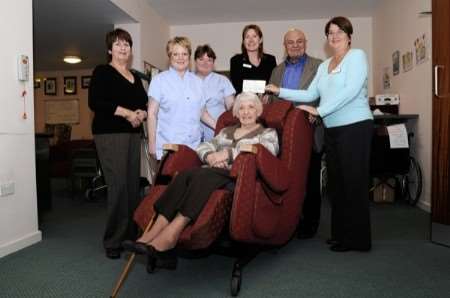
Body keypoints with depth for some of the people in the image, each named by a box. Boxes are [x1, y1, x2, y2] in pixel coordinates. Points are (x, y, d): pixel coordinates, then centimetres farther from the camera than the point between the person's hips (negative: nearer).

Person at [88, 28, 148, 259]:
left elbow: (145, 104, 20)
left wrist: (142, 114, -3)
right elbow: (95, 102, -10)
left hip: (133, 134, 6)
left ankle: (131, 234, 12)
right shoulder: (102, 72, 3)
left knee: (133, 184, 2)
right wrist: (127, 113, -15)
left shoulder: (135, 77, 21)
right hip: (109, 134, -6)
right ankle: (113, 241, 0)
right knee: (118, 185, -12)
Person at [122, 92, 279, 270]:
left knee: (203, 175, -33)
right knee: (185, 176, -28)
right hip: (214, 172, 4)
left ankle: (169, 237, -39)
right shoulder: (226, 131, 30)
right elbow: (203, 147, 18)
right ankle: (152, 236, -35)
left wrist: (227, 153, -9)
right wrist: (211, 157, -6)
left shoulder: (268, 133, 16)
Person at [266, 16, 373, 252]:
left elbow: (351, 90, -15)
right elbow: (310, 94, 13)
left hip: (355, 127, -7)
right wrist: (280, 91, 6)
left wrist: (319, 111, -16)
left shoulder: (356, 56, -2)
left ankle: (357, 238, 8)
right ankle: (340, 234, 21)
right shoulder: (324, 65, 19)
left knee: (354, 182, -3)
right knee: (336, 182, 10)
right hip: (332, 129, 7)